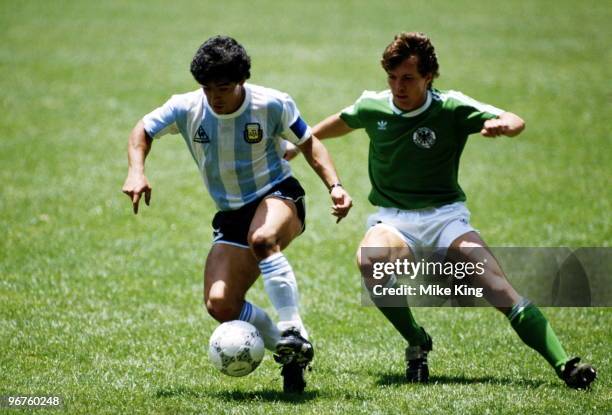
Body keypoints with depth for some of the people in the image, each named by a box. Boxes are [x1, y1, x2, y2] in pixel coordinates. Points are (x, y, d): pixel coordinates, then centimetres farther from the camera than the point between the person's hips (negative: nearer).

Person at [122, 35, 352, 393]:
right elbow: (143, 131, 9)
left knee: (262, 238, -42)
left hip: (278, 195, -4)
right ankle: (289, 352, 4)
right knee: (220, 305, -15)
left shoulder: (272, 105, -13)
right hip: (232, 214, 4)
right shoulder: (186, 109, -8)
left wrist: (335, 186, -13)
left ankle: (294, 333, -37)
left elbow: (309, 143, 1)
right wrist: (137, 173, -9)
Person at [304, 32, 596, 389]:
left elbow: (515, 122, -17)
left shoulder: (451, 108, -7)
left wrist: (502, 124, -40)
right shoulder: (372, 107, 2)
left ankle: (563, 364, -28)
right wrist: (296, 144, 32)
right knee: (370, 259, -35)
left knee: (497, 287, -25)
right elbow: (341, 122, 25)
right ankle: (417, 343, -12)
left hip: (445, 215, -2)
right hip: (392, 219, 2)